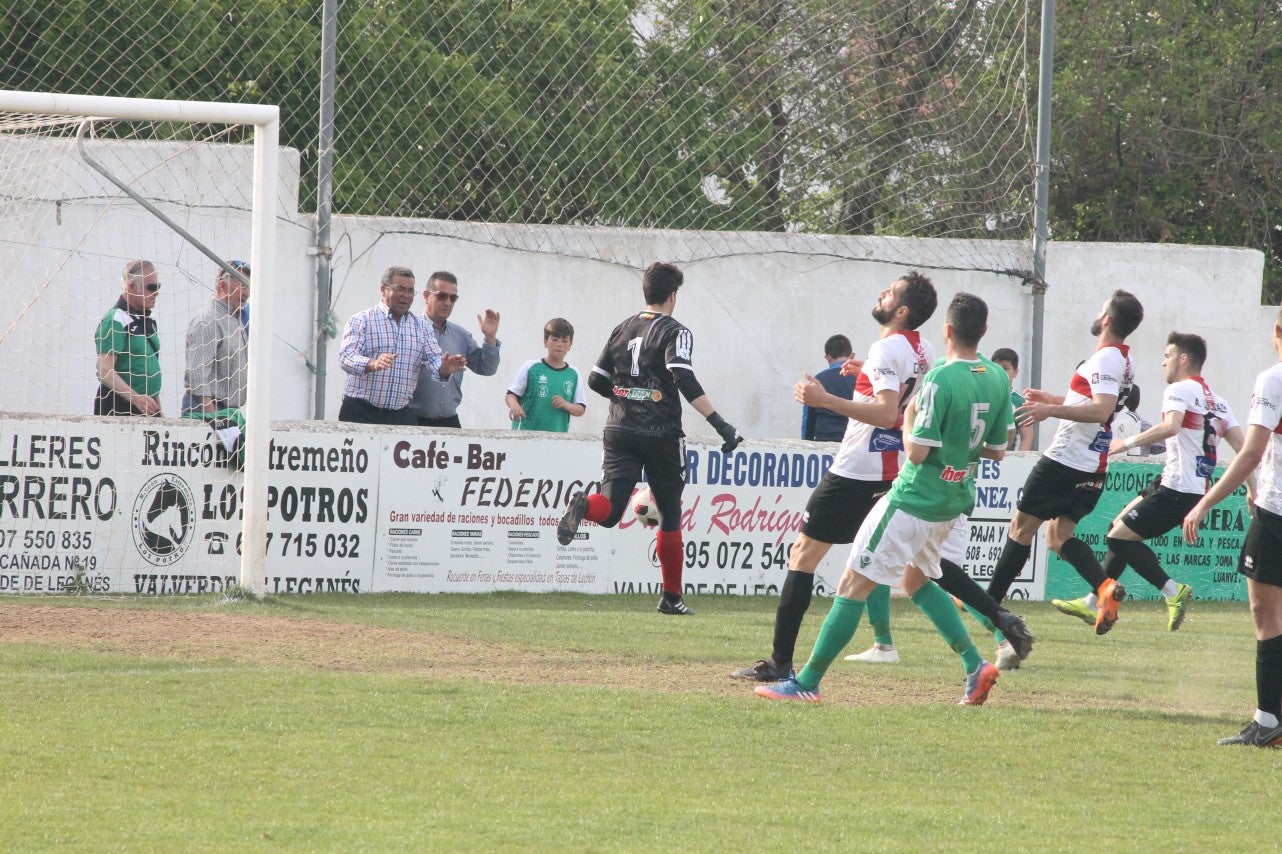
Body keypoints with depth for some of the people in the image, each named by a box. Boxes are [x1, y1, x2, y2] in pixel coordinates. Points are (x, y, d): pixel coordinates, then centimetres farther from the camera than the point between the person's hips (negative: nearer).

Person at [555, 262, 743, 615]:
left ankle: (583, 506, -40)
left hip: (619, 432, 3)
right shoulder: (674, 332, -5)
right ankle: (671, 596, 16)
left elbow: (596, 380, 13)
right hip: (661, 436, -3)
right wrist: (721, 425, -22)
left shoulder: (622, 329, 12)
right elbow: (686, 382, -19)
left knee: (609, 509, -5)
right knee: (670, 516, 12)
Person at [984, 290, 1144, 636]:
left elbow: (1101, 410, -31)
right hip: (1092, 468, 9)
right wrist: (1053, 400, 34)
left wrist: (1051, 410, -35)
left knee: (1022, 526, 3)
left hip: (1066, 460, -9)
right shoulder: (1124, 360, 13)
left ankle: (989, 602, 10)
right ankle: (1104, 587, -12)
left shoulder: (1104, 359, -18)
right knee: (1059, 536, 12)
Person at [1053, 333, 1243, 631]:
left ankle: (1173, 592, -12)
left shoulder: (1180, 390, -9)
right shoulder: (1217, 402, 17)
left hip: (1177, 490, -10)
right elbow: (1241, 447, 11)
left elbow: (1171, 426, -29)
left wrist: (1128, 442, -24)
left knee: (1119, 537, -7)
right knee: (1121, 526, 20)